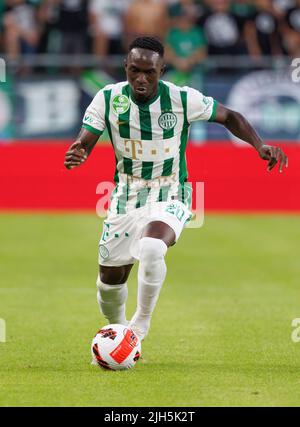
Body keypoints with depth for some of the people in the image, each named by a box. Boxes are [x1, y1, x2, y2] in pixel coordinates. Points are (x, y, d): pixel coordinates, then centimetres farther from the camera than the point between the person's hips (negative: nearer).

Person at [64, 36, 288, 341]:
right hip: (125, 198, 3)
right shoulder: (108, 98, -11)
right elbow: (84, 142, -11)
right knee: (110, 277, 8)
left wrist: (260, 146, -15)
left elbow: (229, 117, 0)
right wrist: (77, 155, -36)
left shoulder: (183, 99, -15)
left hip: (169, 198, -3)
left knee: (151, 248, -34)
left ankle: (140, 325, -12)